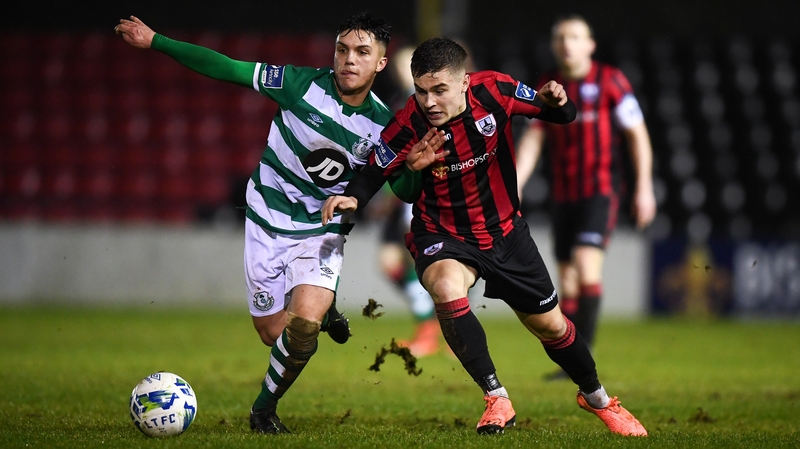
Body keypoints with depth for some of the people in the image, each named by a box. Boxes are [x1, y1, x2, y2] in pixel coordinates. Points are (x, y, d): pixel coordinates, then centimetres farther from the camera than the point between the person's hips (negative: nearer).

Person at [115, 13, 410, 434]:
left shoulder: (382, 124, -11)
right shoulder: (303, 84, -16)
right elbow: (228, 69, -13)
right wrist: (155, 41, -15)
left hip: (321, 230, -1)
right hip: (268, 222, 1)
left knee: (302, 325, -22)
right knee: (273, 333, 6)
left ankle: (265, 407, 4)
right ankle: (322, 309, 41)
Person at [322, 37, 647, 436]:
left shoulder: (494, 91, -20)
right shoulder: (408, 126, -24)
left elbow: (560, 116, -6)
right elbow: (375, 173, -11)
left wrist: (556, 101, -29)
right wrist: (352, 198, -31)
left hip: (505, 231, 2)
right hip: (443, 236, -2)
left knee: (549, 325, 13)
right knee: (447, 289, -35)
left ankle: (595, 396, 42)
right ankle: (496, 398, -20)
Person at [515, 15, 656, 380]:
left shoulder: (610, 81, -5)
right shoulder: (547, 87, 8)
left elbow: (638, 135, -3)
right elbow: (533, 138, 7)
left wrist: (644, 188, -7)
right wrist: (515, 184, -6)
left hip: (600, 189, -5)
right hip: (563, 195, 5)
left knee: (586, 265, -21)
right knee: (567, 279, 5)